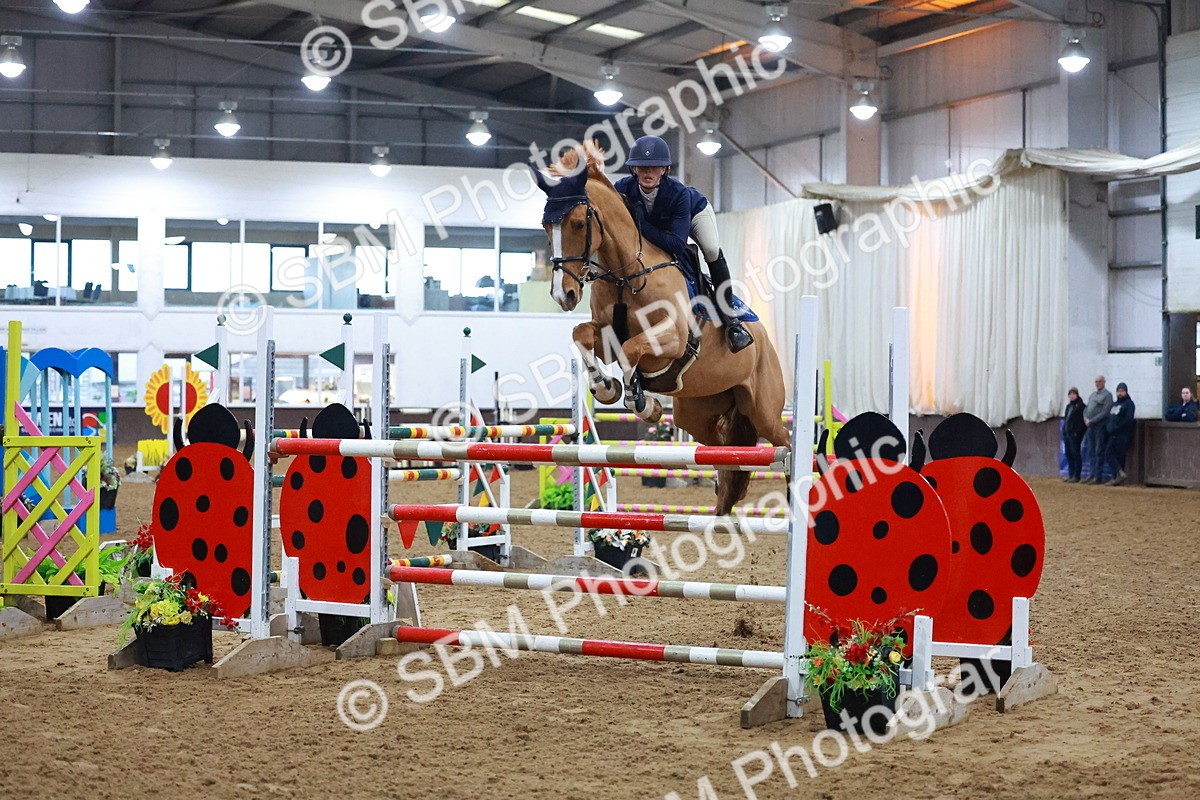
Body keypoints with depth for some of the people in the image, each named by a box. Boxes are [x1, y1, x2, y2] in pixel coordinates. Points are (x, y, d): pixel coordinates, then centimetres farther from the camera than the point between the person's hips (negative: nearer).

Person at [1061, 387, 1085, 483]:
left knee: (1075, 454, -5)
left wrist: (1077, 432, -18)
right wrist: (1064, 431, 13)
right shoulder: (1069, 406, 18)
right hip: (1067, 433, 8)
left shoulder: (1080, 406, -8)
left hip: (1075, 434, -8)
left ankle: (1076, 476, -3)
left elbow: (1082, 421, -14)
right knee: (1069, 454, 9)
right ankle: (1071, 474, 15)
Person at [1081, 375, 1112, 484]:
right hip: (1090, 426, 8)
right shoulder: (1093, 394, 19)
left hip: (1100, 426, -8)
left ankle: (1097, 476, -5)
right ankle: (1092, 474, 13)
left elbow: (1105, 412, -14)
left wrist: (1092, 421, -15)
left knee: (1099, 452, -6)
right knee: (1091, 451, 9)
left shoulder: (1107, 395, -5)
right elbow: (1086, 408, 21)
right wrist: (1085, 418, 0)